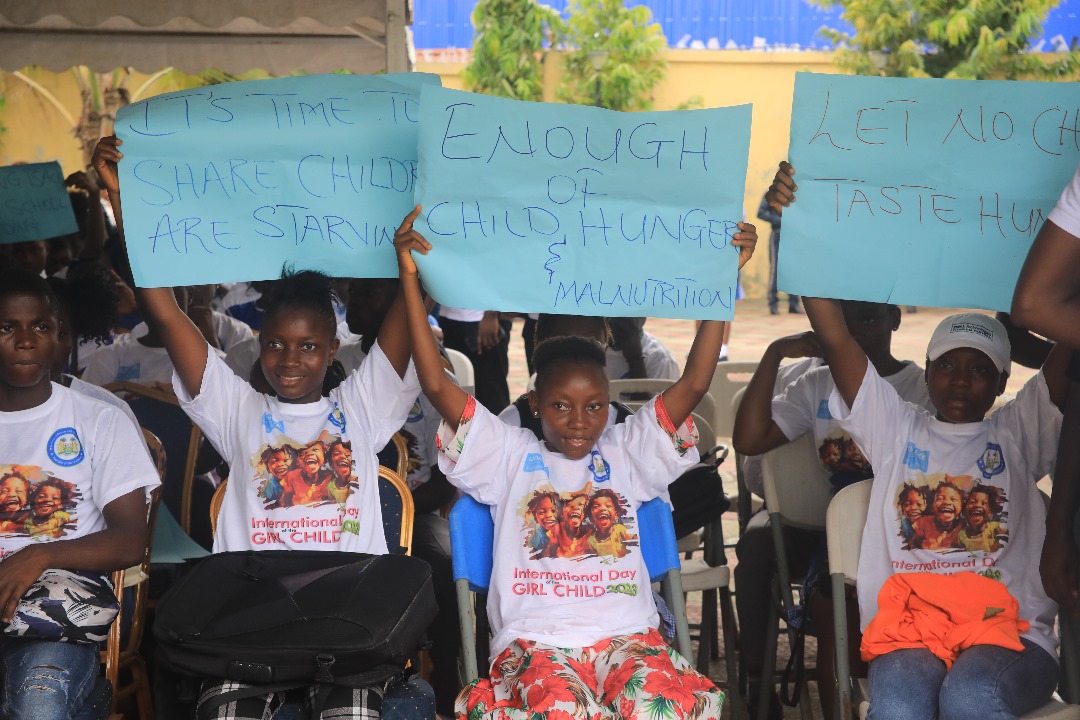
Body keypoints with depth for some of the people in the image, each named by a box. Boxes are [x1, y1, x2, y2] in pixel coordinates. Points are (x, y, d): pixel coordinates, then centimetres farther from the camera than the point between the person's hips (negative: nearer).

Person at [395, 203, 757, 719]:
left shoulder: (626, 454, 16)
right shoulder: (510, 456, 12)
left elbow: (694, 384, 6)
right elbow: (437, 386, 2)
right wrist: (410, 277, -3)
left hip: (625, 634, 2)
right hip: (535, 638, -1)